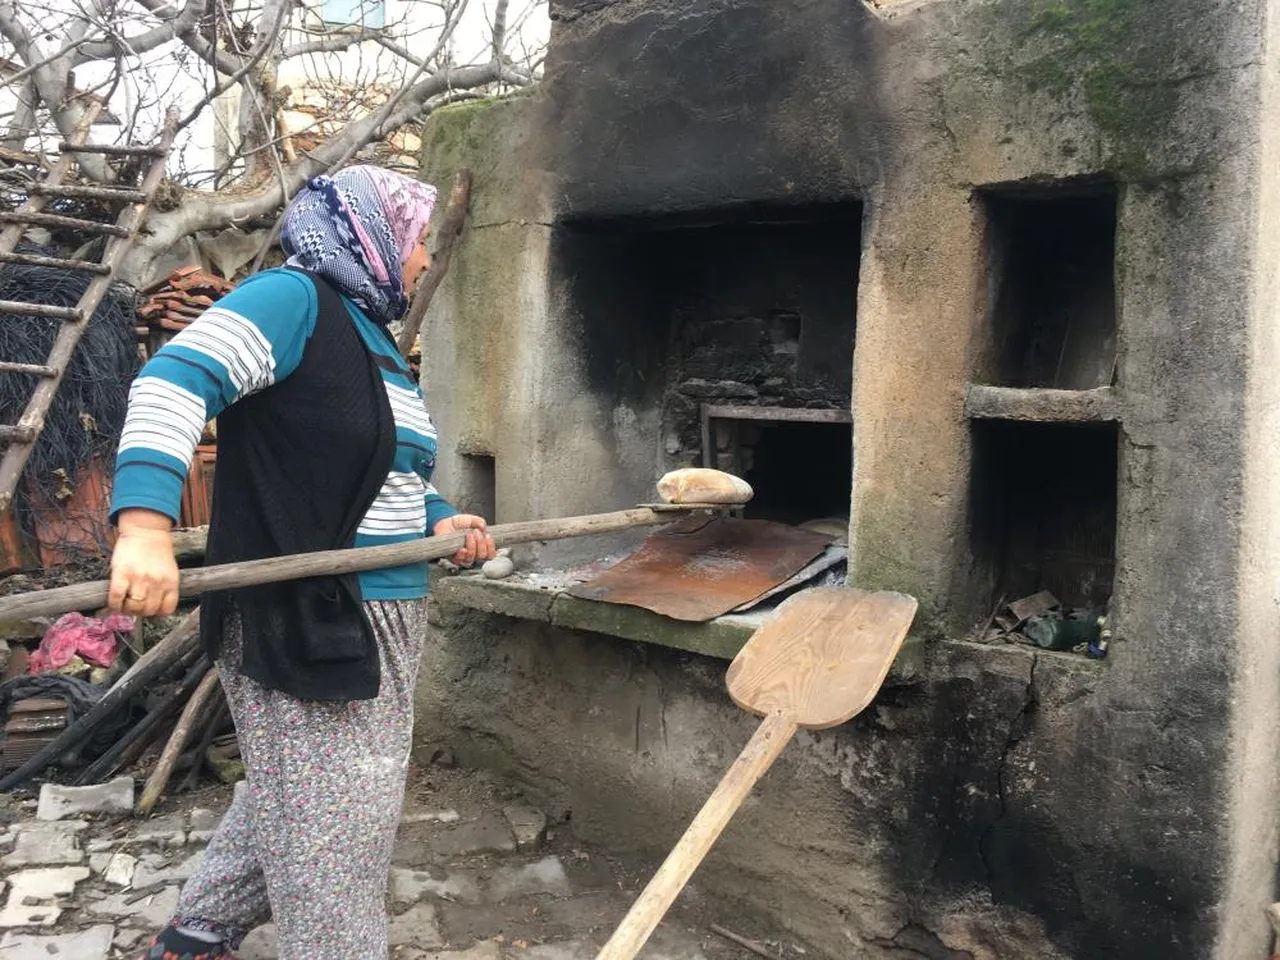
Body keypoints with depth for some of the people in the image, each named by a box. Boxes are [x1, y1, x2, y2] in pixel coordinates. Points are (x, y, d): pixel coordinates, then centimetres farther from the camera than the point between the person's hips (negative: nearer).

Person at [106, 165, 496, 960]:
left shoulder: (374, 338, 17)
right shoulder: (293, 299, -12)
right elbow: (172, 383, -25)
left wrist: (438, 521, 6)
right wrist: (146, 526, -36)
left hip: (376, 621, 10)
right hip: (299, 621, -10)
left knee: (293, 802, 23)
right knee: (333, 831, 1)